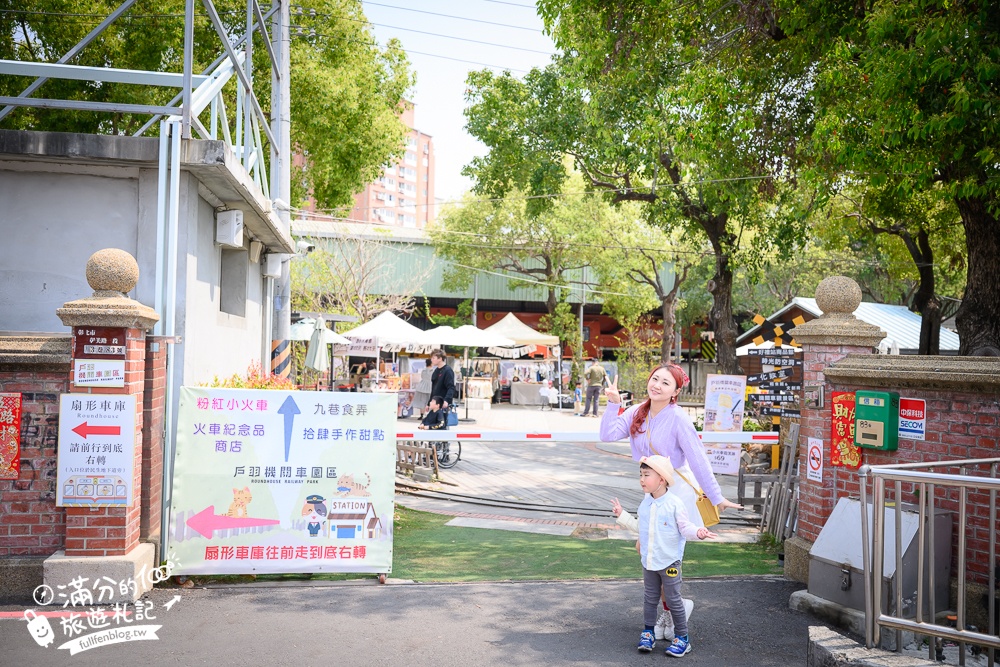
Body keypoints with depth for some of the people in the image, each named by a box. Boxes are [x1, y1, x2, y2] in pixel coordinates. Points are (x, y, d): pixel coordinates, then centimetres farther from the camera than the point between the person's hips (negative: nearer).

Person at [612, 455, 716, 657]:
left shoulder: (674, 504, -16)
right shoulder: (644, 504, 4)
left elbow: (685, 527, -15)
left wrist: (698, 532, -34)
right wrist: (621, 515, 20)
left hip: (669, 562, -6)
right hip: (648, 562, 6)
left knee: (673, 600, 3)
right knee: (649, 599, 15)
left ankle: (682, 637, 16)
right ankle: (648, 633, 27)